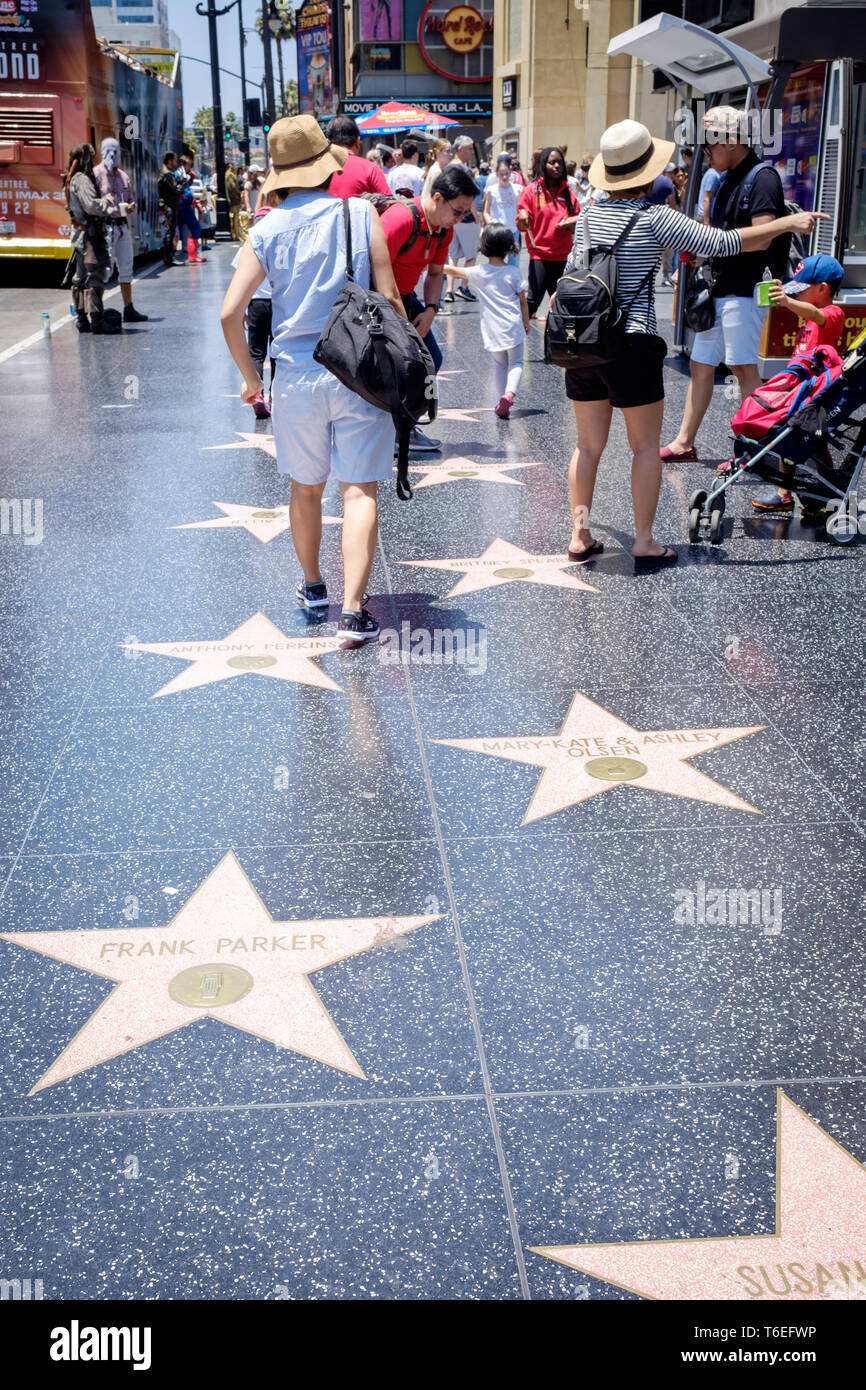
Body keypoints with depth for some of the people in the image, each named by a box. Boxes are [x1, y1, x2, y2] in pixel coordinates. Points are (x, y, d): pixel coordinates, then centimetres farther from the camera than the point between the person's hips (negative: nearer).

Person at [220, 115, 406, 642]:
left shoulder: (266, 229, 0)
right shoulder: (361, 213, -3)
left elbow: (231, 312, -4)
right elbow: (389, 297, -5)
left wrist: (251, 377, 9)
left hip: (295, 376, 2)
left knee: (306, 488, 18)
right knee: (360, 491, -1)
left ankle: (313, 586, 35)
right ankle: (353, 609, -9)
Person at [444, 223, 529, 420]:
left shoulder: (479, 273, -5)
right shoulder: (513, 273, -5)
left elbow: (453, 271, 3)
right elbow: (522, 301, 1)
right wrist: (526, 322, 15)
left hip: (492, 329, 1)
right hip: (513, 326, -1)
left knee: (499, 364, 17)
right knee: (516, 362, 9)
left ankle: (502, 398, 13)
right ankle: (509, 393, -14)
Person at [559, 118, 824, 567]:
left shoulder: (588, 215, 6)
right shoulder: (655, 219, -8)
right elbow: (724, 243, -7)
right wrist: (787, 223, 1)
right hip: (631, 345, -5)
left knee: (588, 445, 13)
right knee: (646, 446, 7)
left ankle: (579, 535, 11)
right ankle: (644, 542, 7)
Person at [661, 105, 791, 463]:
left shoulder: (762, 178, -12)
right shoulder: (728, 180, 17)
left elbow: (761, 239, -22)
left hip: (745, 288, -10)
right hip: (719, 286, 10)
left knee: (742, 366, -8)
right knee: (700, 364, 11)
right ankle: (684, 443, 18)